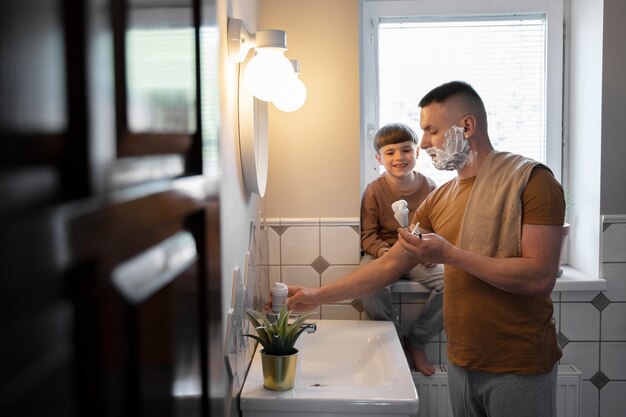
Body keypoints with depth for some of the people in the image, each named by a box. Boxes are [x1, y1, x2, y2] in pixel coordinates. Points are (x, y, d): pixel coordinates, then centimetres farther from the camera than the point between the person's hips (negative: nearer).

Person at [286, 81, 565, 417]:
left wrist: (450, 254, -19)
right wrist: (318, 297, 6)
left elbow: (540, 278, -19)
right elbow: (388, 266, 10)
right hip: (462, 364, 5)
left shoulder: (529, 179, -11)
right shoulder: (439, 200, 8)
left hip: (519, 368, -5)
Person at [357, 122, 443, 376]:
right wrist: (383, 252, -27)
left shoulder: (429, 188, 1)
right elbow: (368, 235, -6)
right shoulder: (374, 190, -5)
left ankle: (415, 342, -3)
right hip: (382, 253, -2)